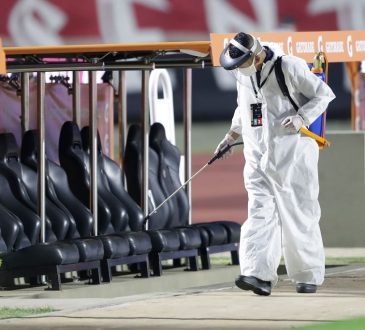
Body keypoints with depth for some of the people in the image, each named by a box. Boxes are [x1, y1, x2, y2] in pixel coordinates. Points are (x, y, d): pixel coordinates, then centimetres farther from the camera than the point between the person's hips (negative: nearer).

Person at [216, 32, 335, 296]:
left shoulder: (289, 67, -13)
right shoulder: (243, 75, 8)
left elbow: (323, 94, -8)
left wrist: (302, 118, -21)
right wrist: (232, 135, 16)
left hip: (292, 153, -5)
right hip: (258, 156, 5)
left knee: (299, 215, 0)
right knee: (260, 213, -7)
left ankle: (310, 276, 13)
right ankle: (260, 275, -16)